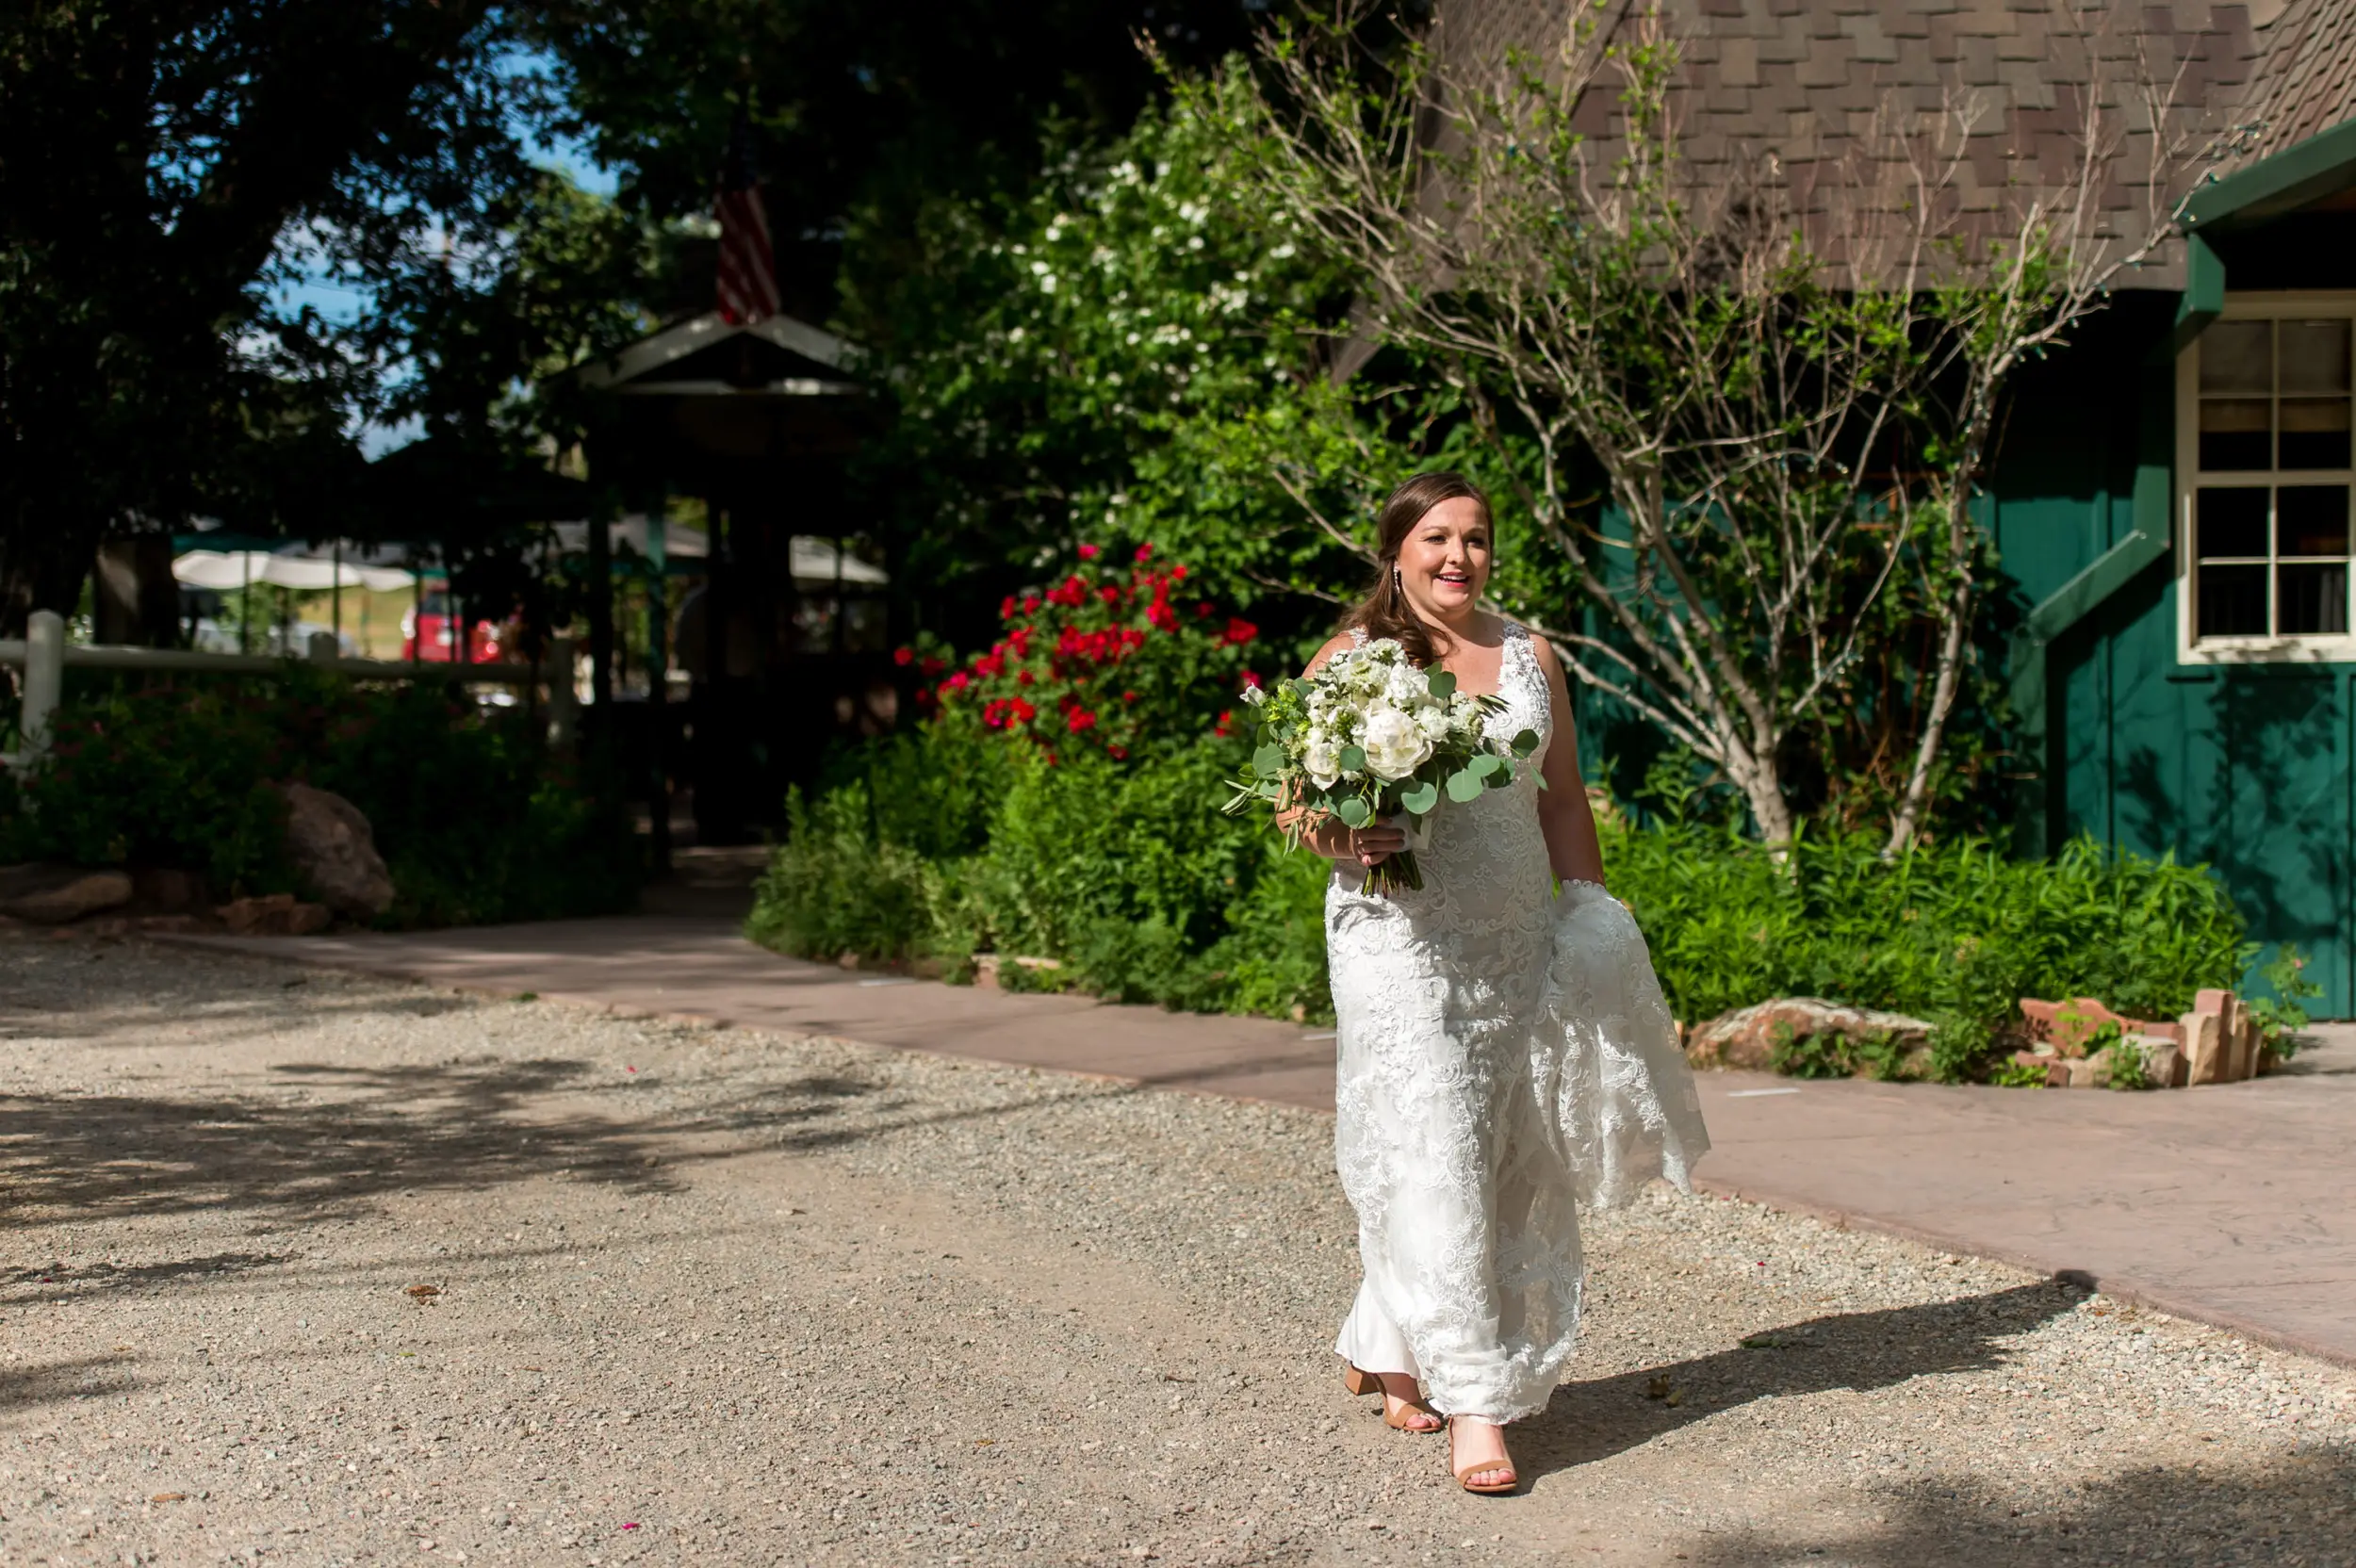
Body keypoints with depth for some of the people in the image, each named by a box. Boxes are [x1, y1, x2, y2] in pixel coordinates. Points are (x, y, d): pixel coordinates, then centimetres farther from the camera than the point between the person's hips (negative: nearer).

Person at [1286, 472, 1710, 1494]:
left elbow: (1561, 797, 17)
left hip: (1518, 940, 5)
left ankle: (1386, 1352, 25)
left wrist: (1590, 909, 12)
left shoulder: (1530, 656, 13)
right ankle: (1474, 1399, -4)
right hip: (1401, 941, -5)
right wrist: (1341, 843, -19)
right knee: (1433, 1162, -10)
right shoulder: (1351, 658, 0)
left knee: (1517, 1161, 7)